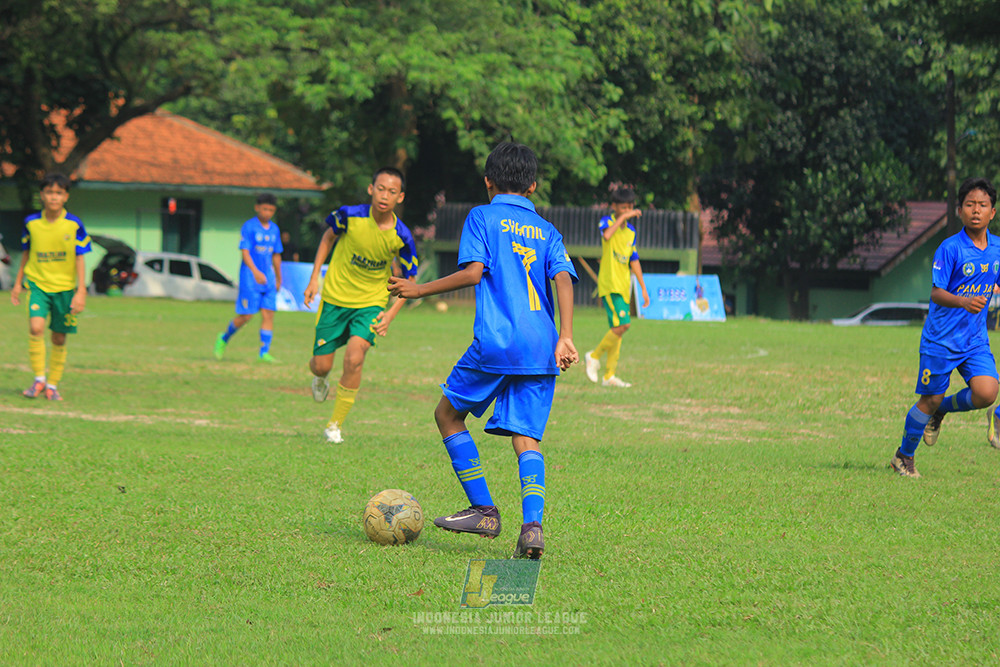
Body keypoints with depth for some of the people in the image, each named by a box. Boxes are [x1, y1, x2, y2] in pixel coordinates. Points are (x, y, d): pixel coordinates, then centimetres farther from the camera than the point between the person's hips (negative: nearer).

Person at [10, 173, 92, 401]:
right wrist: (18, 283, 16)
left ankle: (52, 384, 20)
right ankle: (39, 378, -7)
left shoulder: (74, 225, -5)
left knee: (59, 338, 6)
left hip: (64, 287, 0)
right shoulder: (31, 223, 0)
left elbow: (79, 260, -1)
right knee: (36, 328, -20)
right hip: (37, 283, 0)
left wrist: (81, 291, -6)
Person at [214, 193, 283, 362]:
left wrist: (278, 278, 26)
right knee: (246, 315, -5)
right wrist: (255, 272, -28)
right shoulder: (249, 227, -8)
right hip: (249, 275, -6)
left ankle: (264, 352, -4)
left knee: (268, 314, -4)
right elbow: (245, 252, -15)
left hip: (267, 278, 6)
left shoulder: (274, 229, 12)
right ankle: (224, 338, 20)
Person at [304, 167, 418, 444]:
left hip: (372, 303, -1)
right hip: (335, 298, 1)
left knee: (354, 358, -22)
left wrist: (391, 314, -13)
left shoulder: (401, 237, -16)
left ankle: (335, 425, -3)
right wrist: (315, 278, 1)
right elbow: (329, 236, 5)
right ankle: (320, 379, 44)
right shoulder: (350, 216, -18)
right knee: (321, 365, 2)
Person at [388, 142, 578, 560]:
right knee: (526, 437, 3)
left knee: (448, 414, 15)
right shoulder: (547, 231, 18)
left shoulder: (482, 217, 6)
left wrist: (420, 290, 3)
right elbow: (563, 277, 3)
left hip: (495, 343, -4)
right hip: (541, 350, 4)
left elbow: (473, 272, -6)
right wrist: (565, 336, -4)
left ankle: (484, 510, 10)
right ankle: (532, 524, -18)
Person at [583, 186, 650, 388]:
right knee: (622, 325, -19)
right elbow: (606, 235, -28)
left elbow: (634, 261, 20)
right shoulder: (607, 221, -4)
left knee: (617, 329, 7)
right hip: (609, 283, -7)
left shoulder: (631, 231, 15)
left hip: (623, 286, 7)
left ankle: (609, 375, 11)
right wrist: (622, 218, -23)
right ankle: (594, 356, -2)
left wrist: (643, 288, 18)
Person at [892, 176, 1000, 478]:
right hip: (941, 339, -4)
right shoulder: (950, 248, -14)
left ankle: (942, 410, 15)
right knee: (930, 399, 2)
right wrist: (963, 301, -38)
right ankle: (903, 456, 24)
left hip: (975, 340, 4)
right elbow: (936, 293, -21)